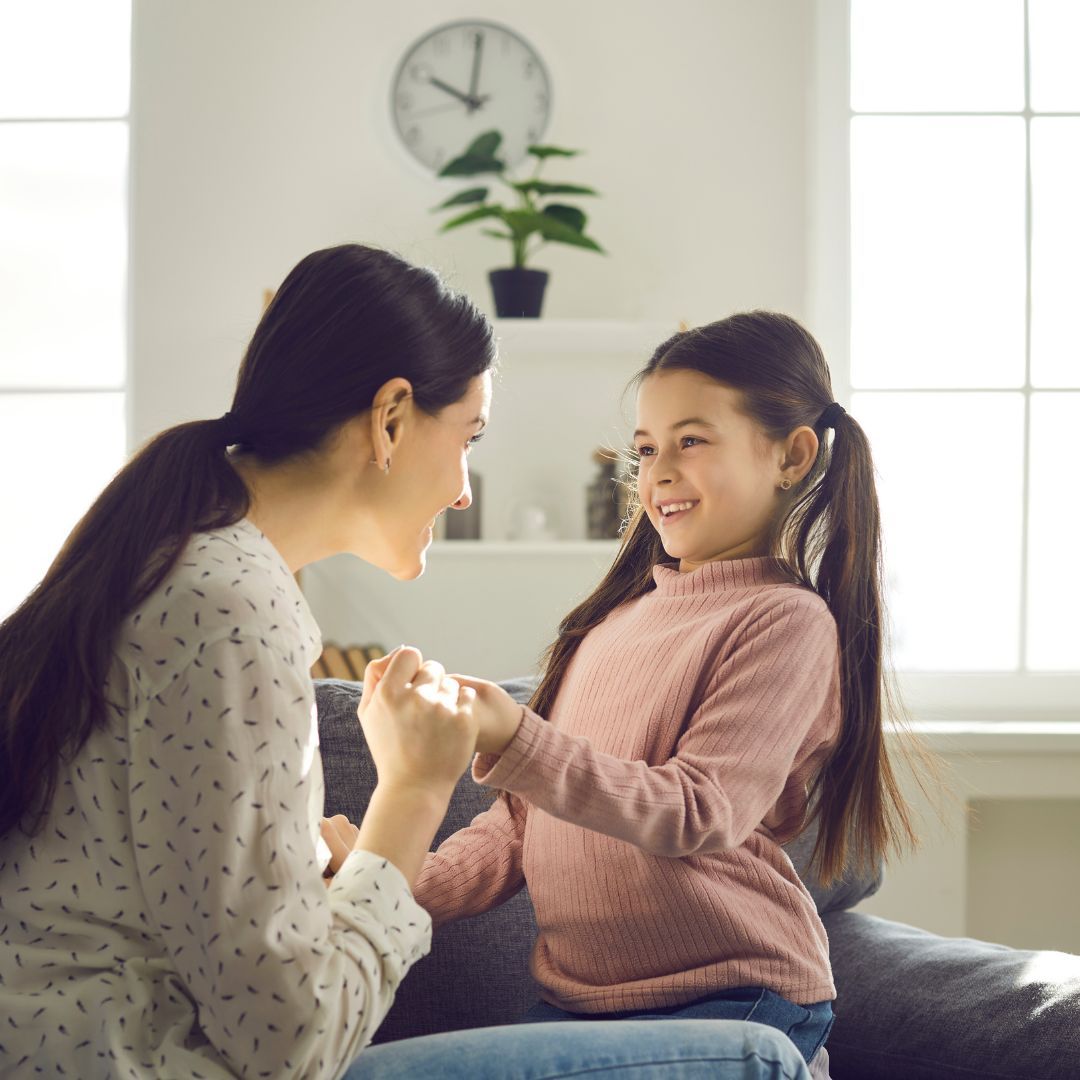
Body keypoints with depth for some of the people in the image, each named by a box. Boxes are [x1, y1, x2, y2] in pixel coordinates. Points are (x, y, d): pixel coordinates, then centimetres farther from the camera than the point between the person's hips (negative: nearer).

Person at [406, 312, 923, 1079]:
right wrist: (400, 894, 1)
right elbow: (524, 821, 16)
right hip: (574, 999, 6)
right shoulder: (621, 613, 14)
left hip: (728, 996, -6)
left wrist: (517, 742, -29)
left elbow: (698, 815, -18)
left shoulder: (786, 620, -7)